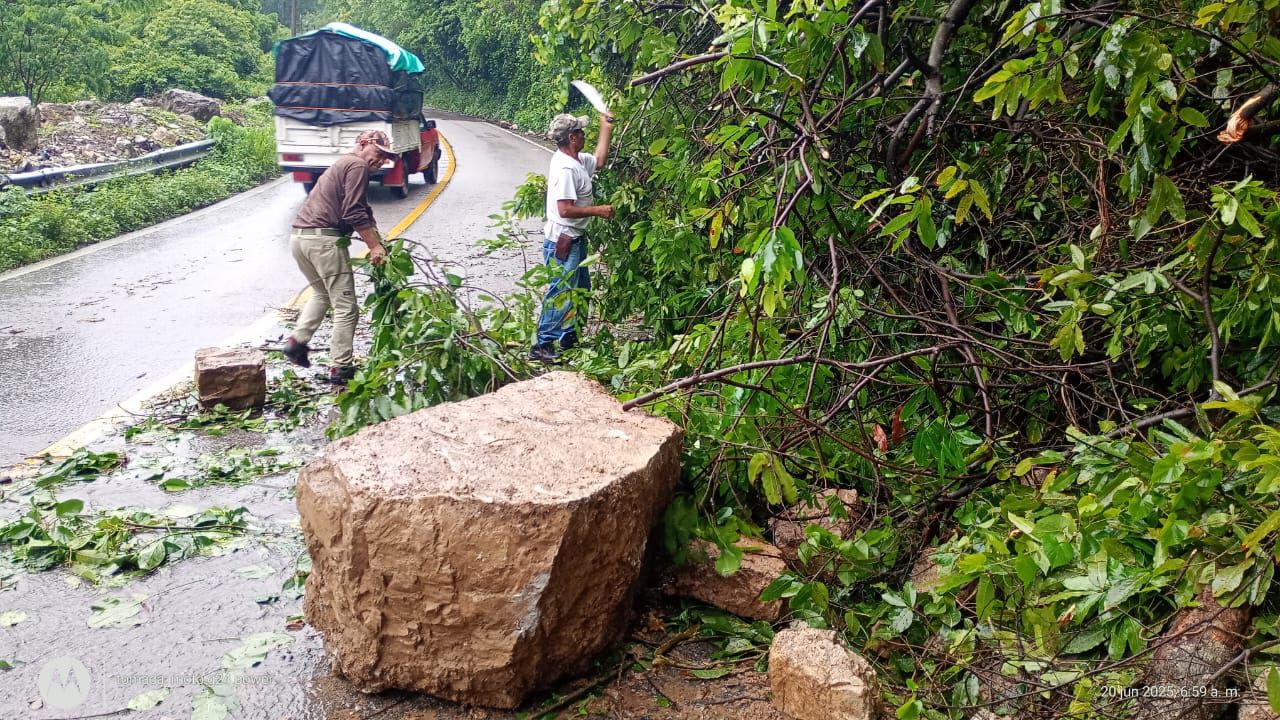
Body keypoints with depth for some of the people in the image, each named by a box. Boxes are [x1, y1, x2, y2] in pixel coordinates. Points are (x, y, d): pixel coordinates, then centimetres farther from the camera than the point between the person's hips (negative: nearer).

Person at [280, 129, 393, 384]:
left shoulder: (342, 165, 27)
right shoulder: (357, 166, -5)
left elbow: (364, 213, 25)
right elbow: (355, 214, -14)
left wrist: (378, 242, 18)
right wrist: (375, 246, -10)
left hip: (299, 236, 10)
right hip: (324, 239, -10)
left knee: (322, 294, 28)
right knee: (345, 306, -3)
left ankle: (297, 341, 18)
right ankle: (342, 368, -1)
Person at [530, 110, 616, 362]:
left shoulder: (576, 160, 6)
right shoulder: (565, 168, -24)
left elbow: (599, 161, 23)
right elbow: (565, 209, -27)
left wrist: (606, 127, 19)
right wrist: (598, 210, -20)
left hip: (574, 238, 11)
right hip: (563, 240, -11)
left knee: (581, 288, 19)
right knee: (561, 293, -7)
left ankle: (569, 336, 30)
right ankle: (542, 346, -1)